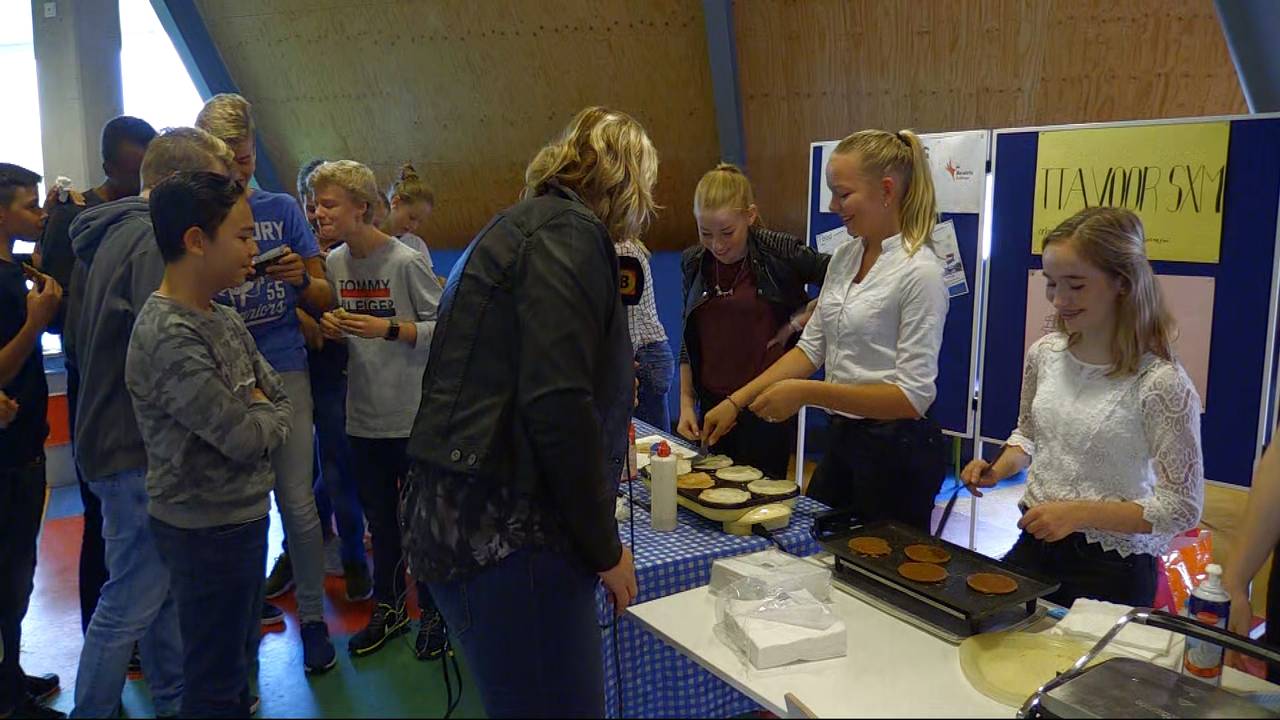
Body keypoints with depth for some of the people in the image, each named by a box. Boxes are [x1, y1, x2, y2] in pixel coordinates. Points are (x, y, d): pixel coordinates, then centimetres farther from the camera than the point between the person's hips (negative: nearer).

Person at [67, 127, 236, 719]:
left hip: (118, 442, 10)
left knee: (161, 585, 19)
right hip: (138, 452, -10)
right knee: (131, 603, 0)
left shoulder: (113, 233, 13)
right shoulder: (151, 242, -19)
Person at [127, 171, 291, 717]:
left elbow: (283, 404, 8)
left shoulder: (225, 320, 4)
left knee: (237, 658, 24)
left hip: (242, 514, 8)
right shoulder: (169, 336, -24)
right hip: (207, 526, -8)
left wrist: (255, 417, -10)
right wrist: (262, 415, -5)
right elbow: (245, 437, -24)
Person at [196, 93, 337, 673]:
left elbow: (324, 298, 6)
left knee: (297, 502, 2)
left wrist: (301, 278, -16)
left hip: (283, 370, 0)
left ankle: (312, 617, 17)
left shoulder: (282, 210, 4)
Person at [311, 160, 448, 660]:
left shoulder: (405, 261, -14)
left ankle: (433, 613, 25)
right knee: (381, 520, 18)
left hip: (413, 416, -6)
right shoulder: (334, 263, 5)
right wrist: (332, 327, -7)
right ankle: (389, 608, 35)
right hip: (364, 415, 6)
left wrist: (387, 328, -23)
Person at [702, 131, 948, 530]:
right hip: (842, 438, 7)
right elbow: (812, 347, 8)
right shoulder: (845, 256, 5)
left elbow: (914, 396, -21)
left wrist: (807, 393, -26)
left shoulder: (919, 272, -19)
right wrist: (736, 401, 2)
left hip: (896, 452, -7)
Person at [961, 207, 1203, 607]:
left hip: (1112, 572, -5)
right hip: (1035, 545, 5)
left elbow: (1182, 508, -16)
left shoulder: (1160, 384, -19)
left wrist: (1079, 512, -23)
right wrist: (1000, 468, -4)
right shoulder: (1045, 353, -2)